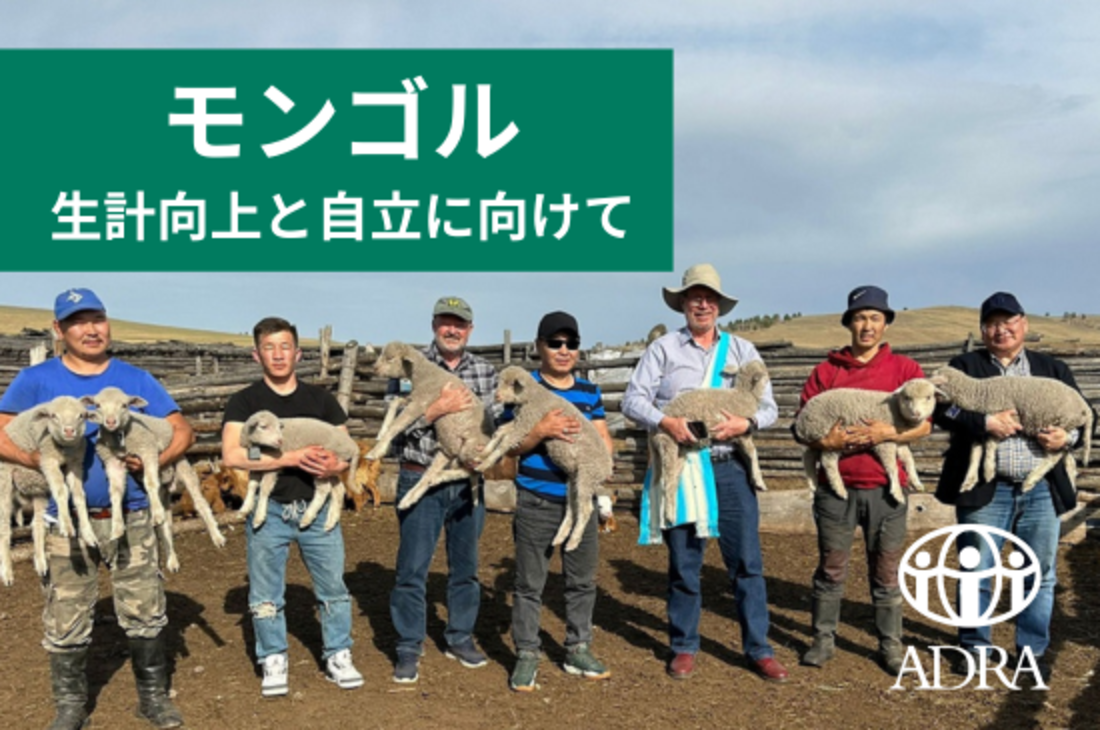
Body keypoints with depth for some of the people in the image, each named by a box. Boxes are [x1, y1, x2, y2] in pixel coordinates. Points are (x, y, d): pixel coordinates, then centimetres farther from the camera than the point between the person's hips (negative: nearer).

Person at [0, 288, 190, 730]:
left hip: (131, 517, 1)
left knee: (145, 613, 6)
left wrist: (153, 461, -12)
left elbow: (182, 432, 5)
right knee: (67, 623, 7)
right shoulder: (37, 380, 1)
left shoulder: (136, 379, 5)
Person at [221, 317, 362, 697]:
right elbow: (232, 455, -17)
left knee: (333, 586, 6)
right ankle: (273, 662, 23)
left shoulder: (320, 399, 7)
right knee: (266, 593, 7)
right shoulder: (244, 402, -2)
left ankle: (338, 656, 21)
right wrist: (292, 457, -24)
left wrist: (336, 463, -17)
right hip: (268, 509, -2)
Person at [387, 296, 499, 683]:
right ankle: (409, 649, 13)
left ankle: (460, 638, 31)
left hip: (469, 482, 3)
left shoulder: (486, 371, 4)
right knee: (413, 568, 0)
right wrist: (437, 409, -22)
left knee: (465, 565, 14)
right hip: (421, 481, -3)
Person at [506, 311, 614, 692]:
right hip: (536, 503, -4)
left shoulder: (590, 392, 10)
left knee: (583, 579, 13)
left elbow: (605, 441, 11)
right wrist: (542, 429, -24)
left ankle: (578, 650, 27)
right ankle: (526, 656, 13)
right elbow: (510, 444, -7)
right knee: (530, 583, 3)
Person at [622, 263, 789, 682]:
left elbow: (768, 407, 8)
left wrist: (744, 423, -13)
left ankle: (758, 649, 13)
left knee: (747, 561, 2)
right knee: (683, 564, 6)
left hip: (731, 467, 1)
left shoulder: (742, 350, 11)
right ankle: (684, 648, 20)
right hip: (679, 469, -1)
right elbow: (633, 399, 0)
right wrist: (665, 422, -18)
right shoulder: (663, 348, 6)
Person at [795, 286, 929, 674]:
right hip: (836, 487, 1)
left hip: (885, 488, 0)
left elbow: (923, 424, -1)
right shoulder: (826, 371, 5)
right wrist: (825, 442, -17)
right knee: (831, 569, 9)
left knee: (886, 572, 7)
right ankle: (823, 638, 21)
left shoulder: (904, 368, 4)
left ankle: (891, 644, 19)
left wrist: (888, 433, -18)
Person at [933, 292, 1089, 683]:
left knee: (1040, 574, 10)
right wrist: (986, 422, -22)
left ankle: (1032, 650, 24)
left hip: (1043, 490, 3)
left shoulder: (1053, 369, 12)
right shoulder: (964, 366, 4)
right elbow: (942, 407, -10)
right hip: (986, 490, -2)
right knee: (977, 572, 6)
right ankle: (975, 646, 21)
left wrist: (1069, 436, -10)